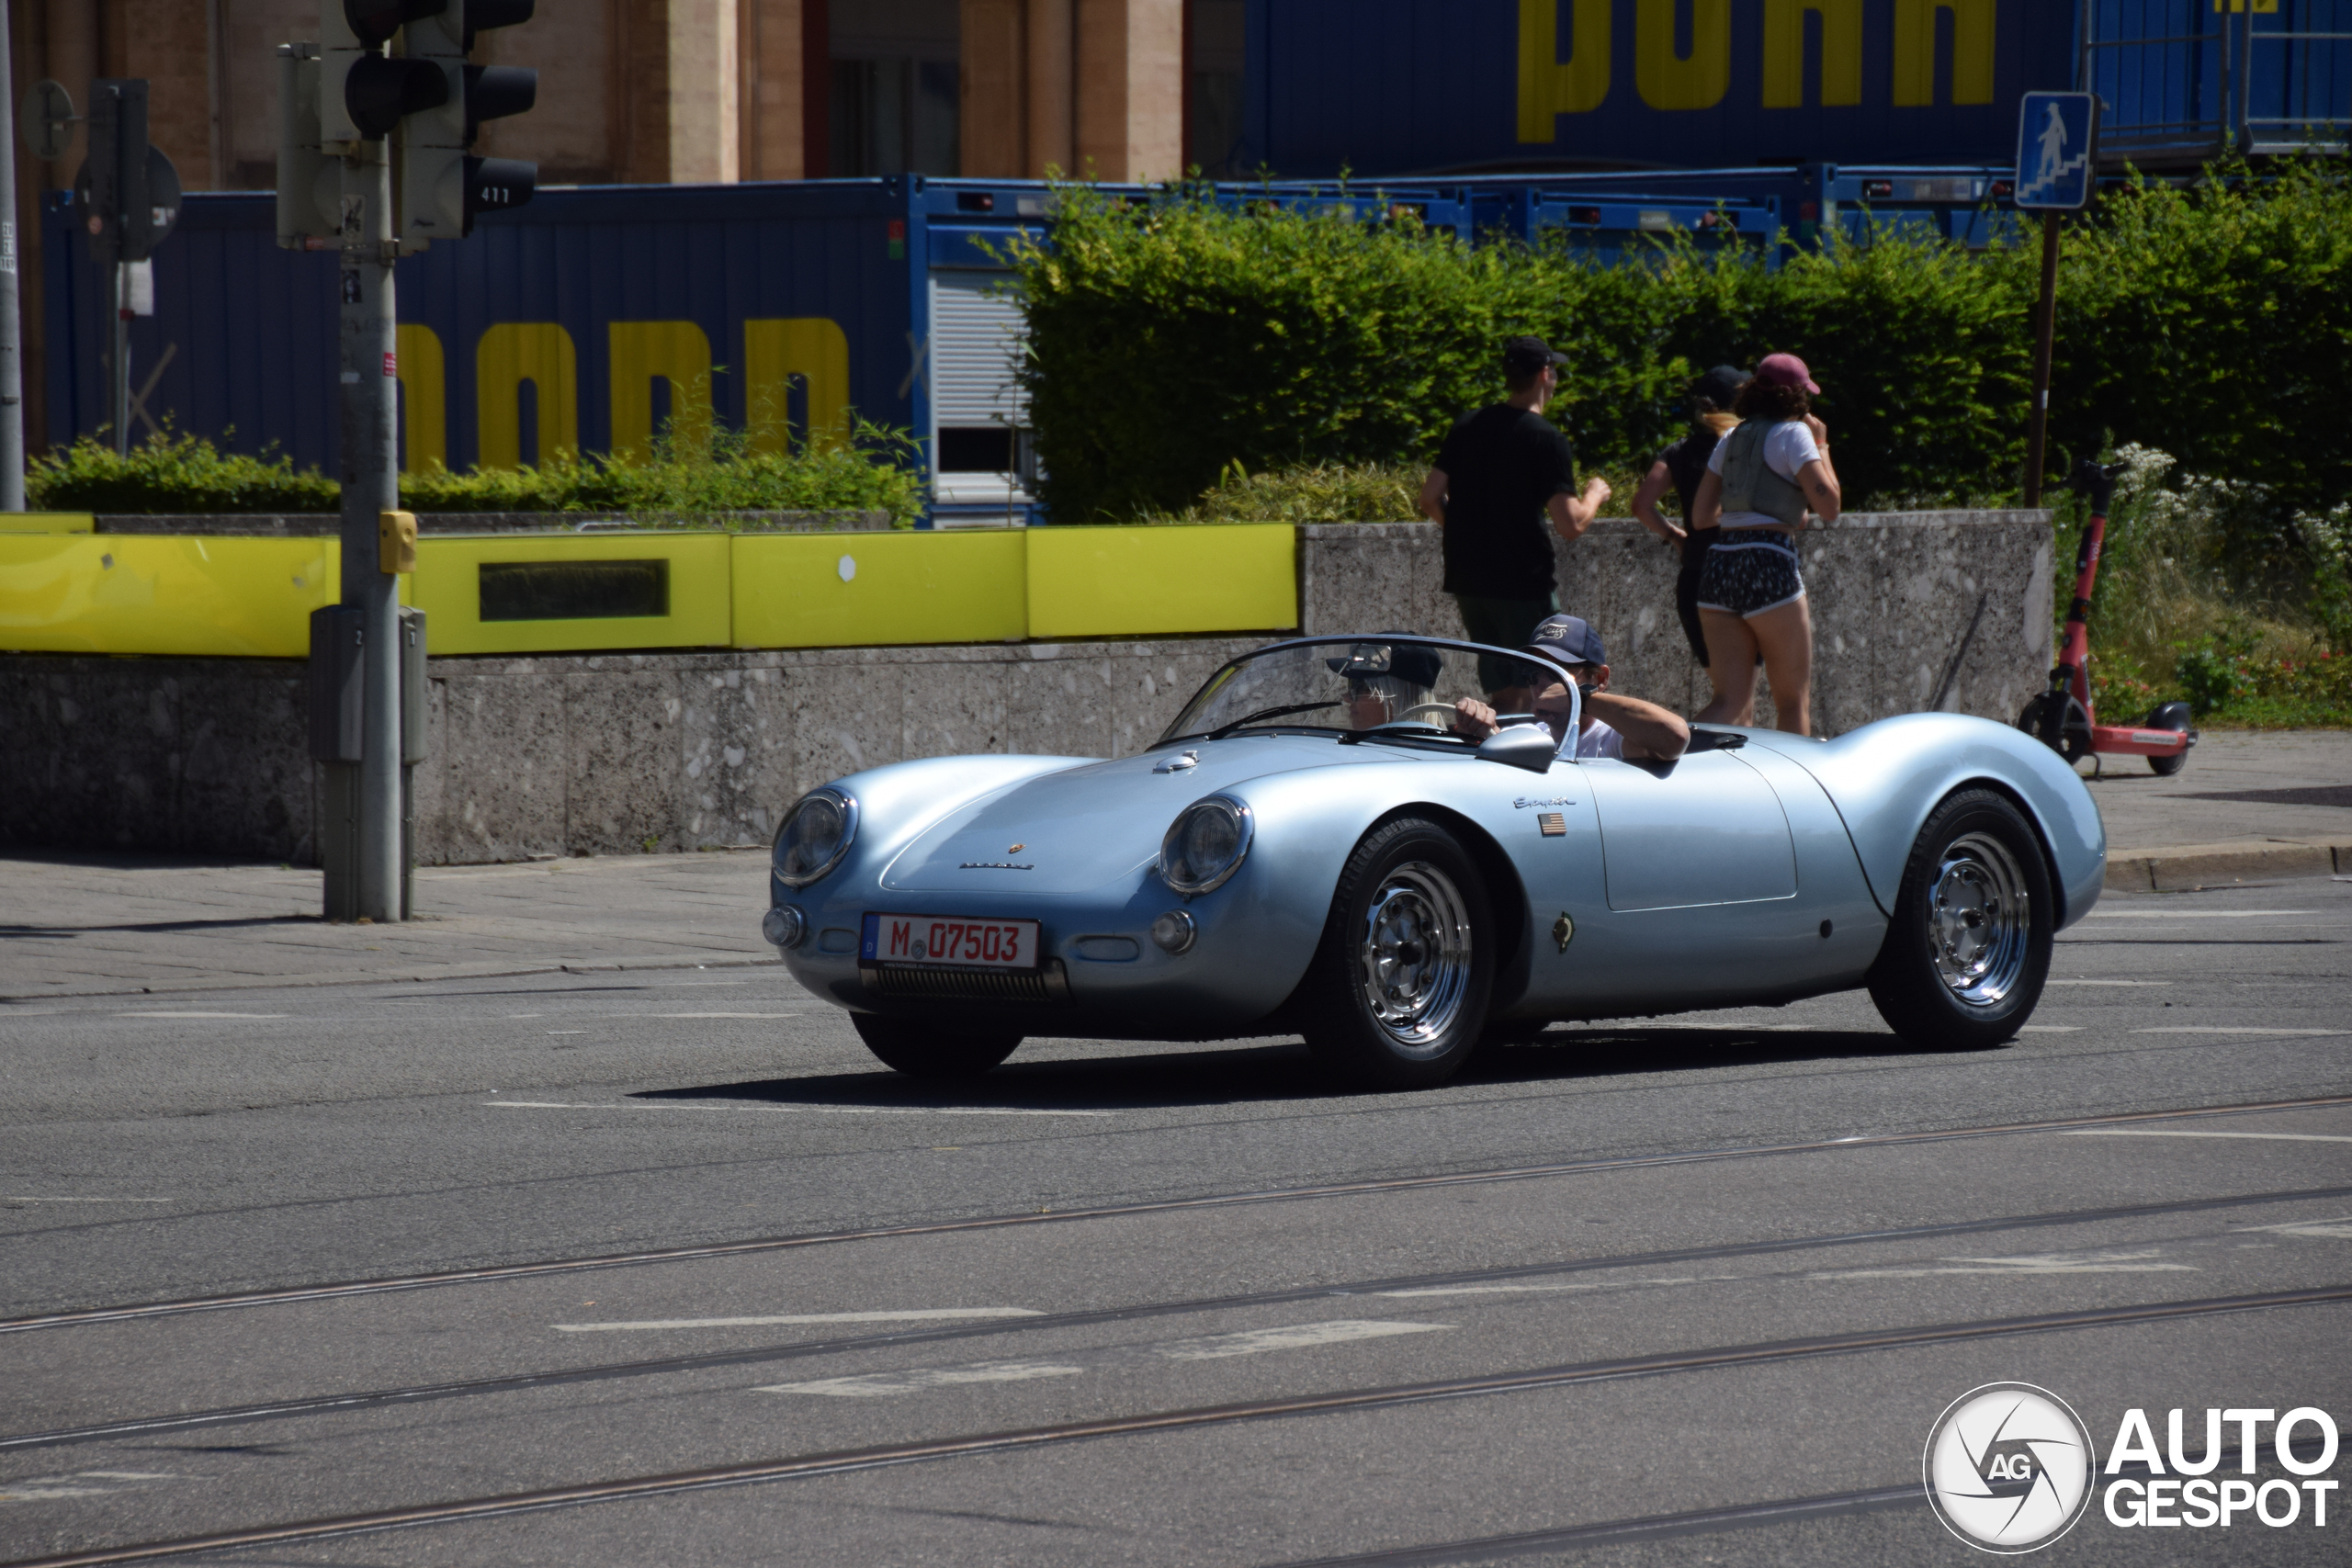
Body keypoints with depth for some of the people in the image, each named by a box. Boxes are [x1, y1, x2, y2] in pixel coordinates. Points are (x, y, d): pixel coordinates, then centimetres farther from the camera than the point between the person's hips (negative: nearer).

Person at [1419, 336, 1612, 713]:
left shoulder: (1467, 427, 7)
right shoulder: (1546, 440, -12)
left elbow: (1431, 500, 8)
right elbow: (1570, 524, -16)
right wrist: (1594, 496, 4)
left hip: (1467, 579, 6)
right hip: (1524, 583, -6)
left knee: (1502, 693, 13)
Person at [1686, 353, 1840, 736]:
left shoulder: (1732, 438, 19)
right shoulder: (1793, 433, 0)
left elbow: (1700, 516, 19)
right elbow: (1829, 506, -7)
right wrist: (1822, 447, 7)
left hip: (1718, 563, 6)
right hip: (1768, 566, -6)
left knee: (1730, 703, 2)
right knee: (1794, 701, 6)